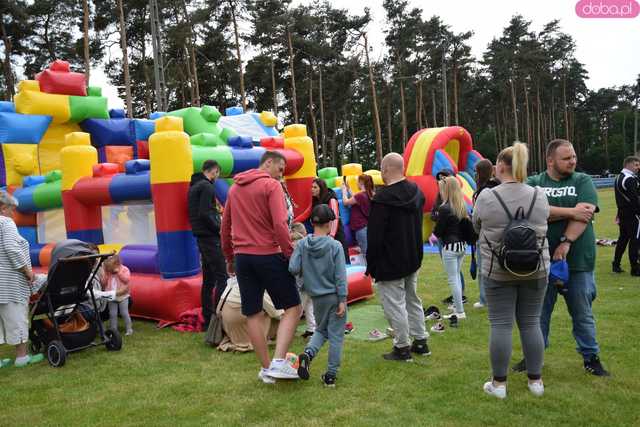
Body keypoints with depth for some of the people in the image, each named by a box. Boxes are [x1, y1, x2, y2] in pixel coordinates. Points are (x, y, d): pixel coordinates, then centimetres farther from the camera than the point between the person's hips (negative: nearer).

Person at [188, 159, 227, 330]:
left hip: (201, 236, 10)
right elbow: (204, 214, -21)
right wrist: (219, 228, -11)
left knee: (208, 279, 12)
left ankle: (208, 319, 16)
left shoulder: (194, 186, 18)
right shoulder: (207, 186, -12)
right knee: (221, 277, -9)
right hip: (210, 237, -10)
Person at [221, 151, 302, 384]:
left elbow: (225, 227, 17)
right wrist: (290, 255, -11)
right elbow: (280, 225, -18)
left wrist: (229, 258, 25)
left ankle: (266, 369, 19)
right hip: (269, 256, -6)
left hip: (242, 258, 6)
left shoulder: (234, 188, 13)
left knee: (252, 314, 12)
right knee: (293, 307, 4)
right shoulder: (271, 185, -7)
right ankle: (278, 362, -8)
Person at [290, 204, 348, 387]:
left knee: (321, 330, 23)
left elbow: (293, 268, -13)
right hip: (334, 296, -3)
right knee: (335, 335, 8)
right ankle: (331, 375, 13)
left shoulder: (302, 244, -6)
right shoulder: (335, 246, -13)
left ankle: (308, 353, -3)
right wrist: (343, 300, -8)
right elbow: (340, 276, -12)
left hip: (317, 297, 3)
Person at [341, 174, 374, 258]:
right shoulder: (369, 195, 9)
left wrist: (344, 190, 7)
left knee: (365, 252, -5)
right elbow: (353, 200, 16)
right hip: (366, 226, 8)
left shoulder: (360, 195, -17)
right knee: (367, 251, 11)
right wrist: (348, 190, 17)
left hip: (361, 227, -8)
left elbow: (345, 202, -8)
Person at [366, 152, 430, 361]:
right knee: (412, 299, 19)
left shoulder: (382, 198, -21)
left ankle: (402, 348, 10)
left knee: (394, 304, 2)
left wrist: (371, 264, -10)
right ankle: (420, 342, 27)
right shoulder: (416, 192, 4)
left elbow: (374, 236, -18)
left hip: (390, 263, -8)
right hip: (413, 258, 8)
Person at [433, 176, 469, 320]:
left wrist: (435, 233, 8)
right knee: (457, 276, 20)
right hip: (462, 245, 8)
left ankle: (460, 312, 3)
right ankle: (457, 305, 30)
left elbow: (438, 231, -12)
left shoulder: (444, 208, -17)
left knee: (453, 279, 0)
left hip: (450, 247, -7)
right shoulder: (462, 207, 4)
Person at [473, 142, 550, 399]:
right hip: (535, 270, 3)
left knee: (500, 325, 3)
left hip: (498, 272, -3)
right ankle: (535, 380, 20)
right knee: (531, 323, 11)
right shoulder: (540, 196, -2)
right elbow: (542, 226, 13)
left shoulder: (486, 198, -11)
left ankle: (499, 383, 12)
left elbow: (477, 227, 4)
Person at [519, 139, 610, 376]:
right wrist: (571, 212, -16)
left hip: (578, 260, 0)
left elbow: (585, 215, -12)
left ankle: (591, 357, 27)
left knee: (583, 313, 11)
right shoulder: (534, 184, 3)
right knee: (539, 312, 11)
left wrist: (566, 243, -23)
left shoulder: (583, 182, 3)